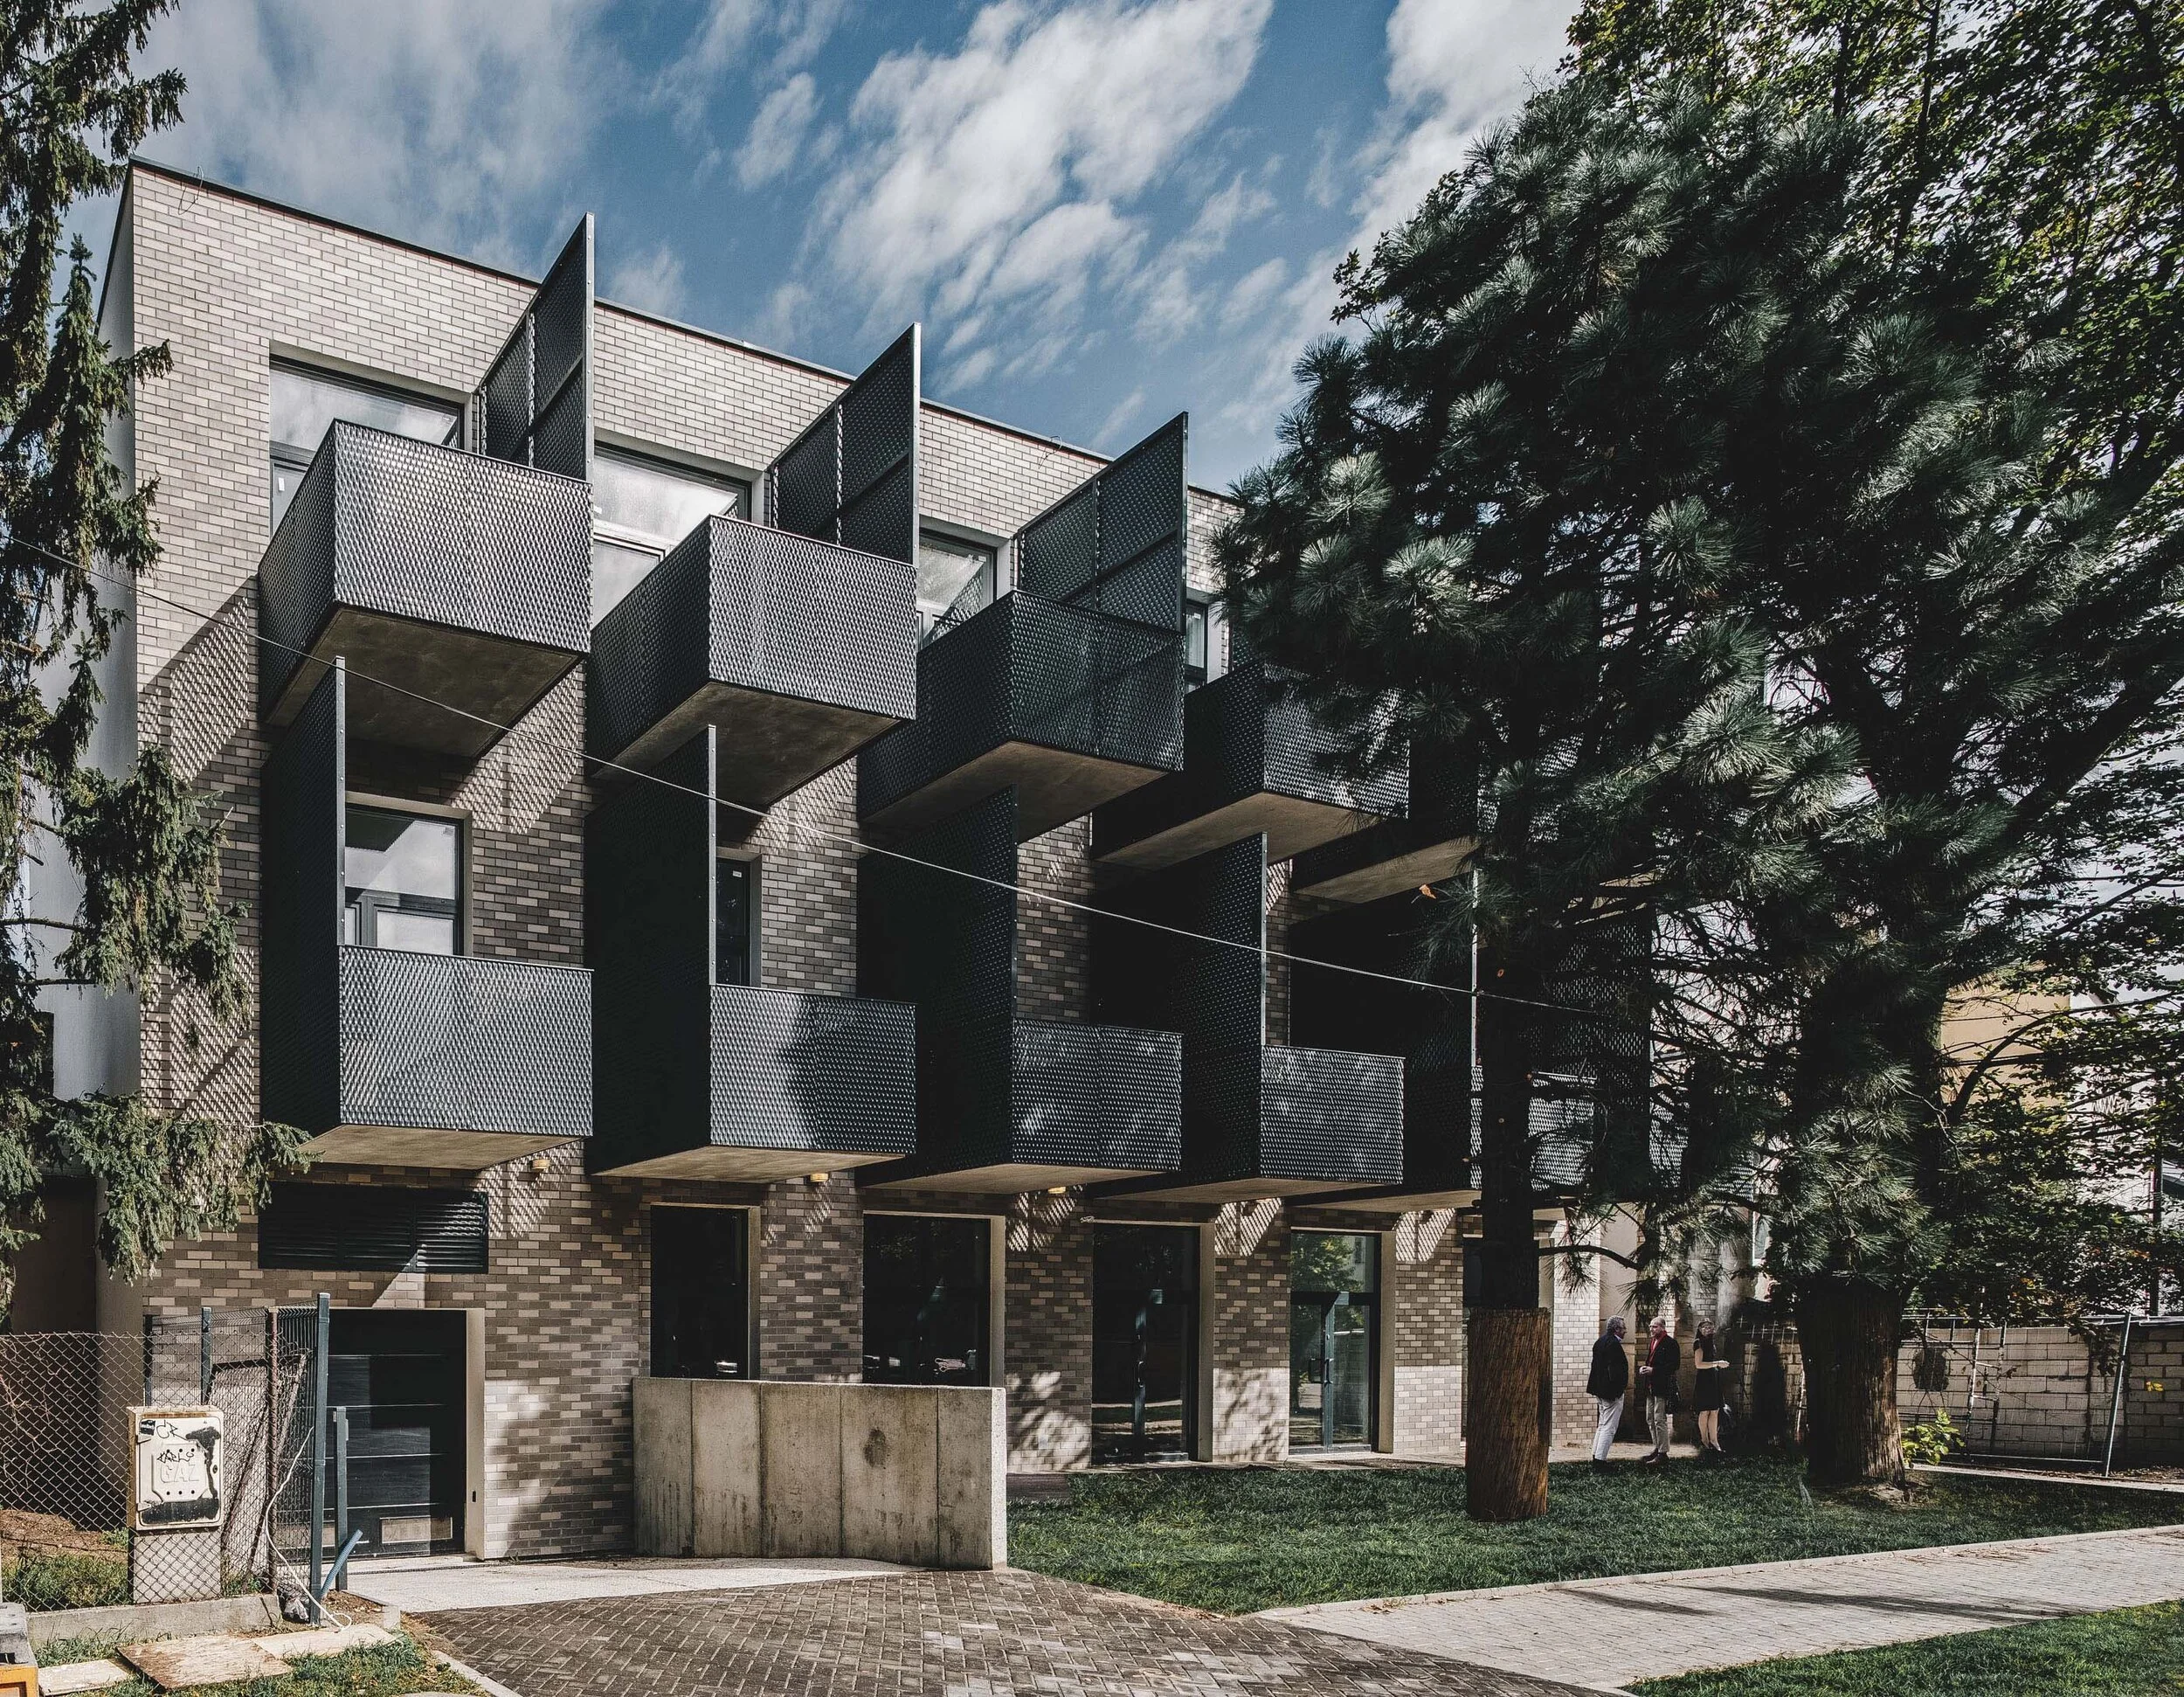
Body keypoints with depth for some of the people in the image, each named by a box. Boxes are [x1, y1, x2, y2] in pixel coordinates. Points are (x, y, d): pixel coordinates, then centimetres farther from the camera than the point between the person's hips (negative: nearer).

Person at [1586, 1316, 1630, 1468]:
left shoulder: (1600, 1341, 12)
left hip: (1601, 1391, 10)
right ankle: (1600, 1459, -4)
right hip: (1612, 1392, -10)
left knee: (1602, 1425, 19)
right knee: (1609, 1427, -5)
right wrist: (1622, 1388, -16)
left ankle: (1596, 1457, 23)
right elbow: (1615, 1370, -24)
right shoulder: (1613, 1343, -19)